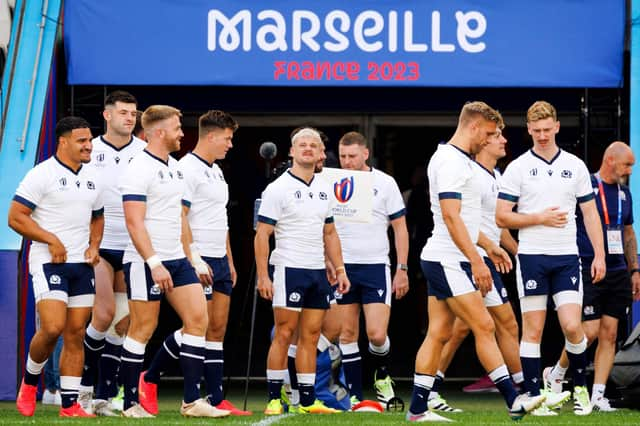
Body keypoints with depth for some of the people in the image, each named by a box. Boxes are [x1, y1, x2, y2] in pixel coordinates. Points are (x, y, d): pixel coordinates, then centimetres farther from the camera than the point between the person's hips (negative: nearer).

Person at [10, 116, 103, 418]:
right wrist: (51, 240, -16)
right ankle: (29, 381, 8)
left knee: (76, 333, 3)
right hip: (48, 263, -6)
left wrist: (94, 245, 9)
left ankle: (70, 404, 6)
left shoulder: (91, 178, 14)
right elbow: (15, 217, -11)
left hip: (81, 264, 7)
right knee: (53, 327, -18)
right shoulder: (42, 175, -8)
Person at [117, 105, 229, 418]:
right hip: (146, 263, -8)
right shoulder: (139, 169, -12)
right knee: (142, 330, -3)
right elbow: (134, 222, -18)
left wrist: (192, 257, 19)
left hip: (176, 260, 8)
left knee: (198, 319, 0)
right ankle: (130, 404, 5)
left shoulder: (175, 168, 16)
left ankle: (192, 401, 1)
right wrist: (154, 263, -24)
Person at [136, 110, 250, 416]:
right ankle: (149, 379, 3)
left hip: (219, 261, 9)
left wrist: (229, 260, 21)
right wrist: (194, 260, -22)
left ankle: (216, 400, 3)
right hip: (198, 260, -9)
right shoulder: (187, 169, -11)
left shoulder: (217, 172, 18)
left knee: (218, 328, 5)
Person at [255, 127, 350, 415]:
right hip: (289, 269, -6)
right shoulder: (278, 189, -5)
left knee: (311, 337, 5)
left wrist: (339, 268, 13)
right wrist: (262, 276, -14)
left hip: (318, 271, 6)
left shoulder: (323, 190, 14)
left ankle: (307, 401, 7)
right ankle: (274, 399, -2)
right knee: (284, 335, -6)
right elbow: (262, 234, -8)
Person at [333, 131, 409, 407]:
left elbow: (400, 228, 4)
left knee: (376, 334, -11)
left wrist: (402, 269, 0)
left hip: (375, 267, -2)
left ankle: (382, 375, 18)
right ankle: (354, 395, 8)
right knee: (347, 334, 2)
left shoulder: (384, 183, 0)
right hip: (342, 267, 2)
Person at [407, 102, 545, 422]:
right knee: (484, 327, -11)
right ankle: (514, 402, -12)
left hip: (445, 262, 10)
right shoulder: (451, 162, -15)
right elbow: (451, 216, -22)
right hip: (448, 261, -10)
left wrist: (490, 247, 27)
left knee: (439, 334, 8)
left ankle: (417, 409, 7)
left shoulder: (459, 161, 18)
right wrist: (476, 260, -23)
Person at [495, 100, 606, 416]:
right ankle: (532, 396, 4)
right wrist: (540, 218, -12)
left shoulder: (575, 166, 8)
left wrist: (599, 255, 3)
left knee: (572, 327, -9)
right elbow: (502, 217, -2)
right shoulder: (517, 168, 1)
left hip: (567, 257, 1)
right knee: (533, 331, -1)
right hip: (531, 257, -1)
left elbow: (590, 213, 10)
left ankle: (580, 387, 12)